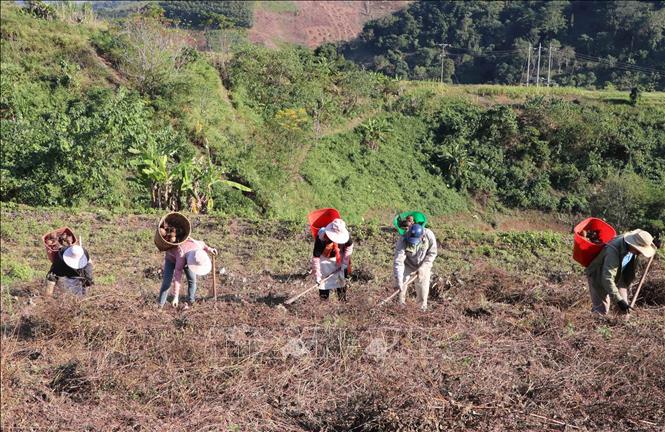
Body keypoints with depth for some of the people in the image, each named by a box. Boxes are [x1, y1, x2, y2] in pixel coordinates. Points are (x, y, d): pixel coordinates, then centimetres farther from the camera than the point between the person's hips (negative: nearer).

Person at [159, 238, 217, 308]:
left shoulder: (198, 245, -34)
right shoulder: (181, 256, -44)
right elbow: (177, 279, -40)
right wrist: (175, 297, -39)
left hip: (187, 258, 4)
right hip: (172, 258, -4)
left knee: (192, 280, -8)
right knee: (167, 282, -15)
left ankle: (190, 302, 4)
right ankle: (160, 305, -7)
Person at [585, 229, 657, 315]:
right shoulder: (613, 251, -40)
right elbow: (607, 279, -42)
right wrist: (618, 300, -46)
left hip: (617, 278, 7)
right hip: (598, 278, -7)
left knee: (624, 308, 5)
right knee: (602, 311, -7)